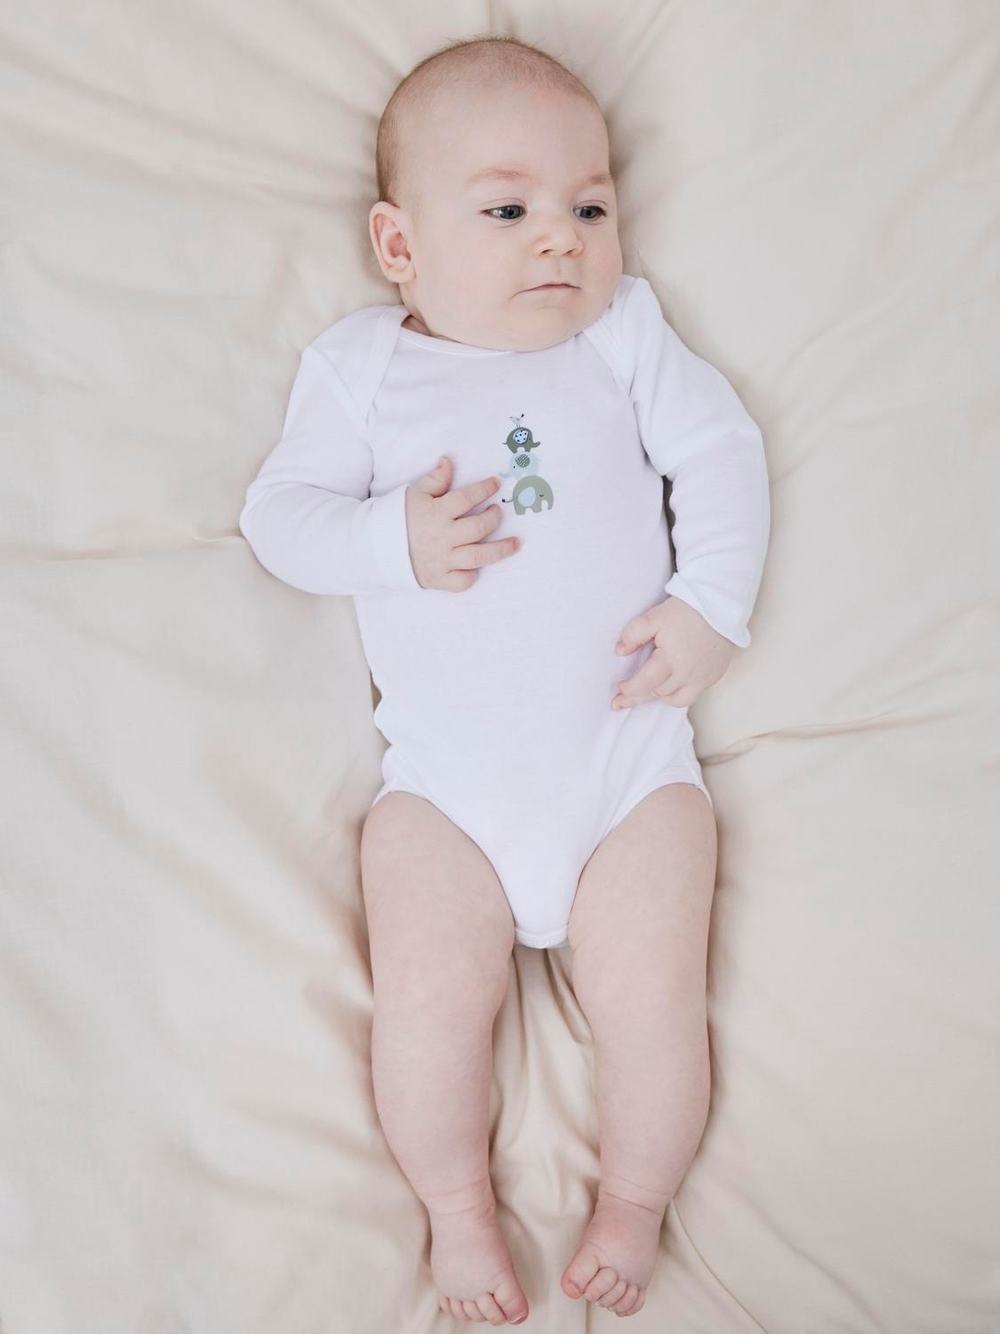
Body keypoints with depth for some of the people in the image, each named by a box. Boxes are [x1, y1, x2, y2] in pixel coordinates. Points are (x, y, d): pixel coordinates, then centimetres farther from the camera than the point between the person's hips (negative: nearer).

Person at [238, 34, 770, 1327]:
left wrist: (712, 600, -10)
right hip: (446, 781, 0)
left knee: (652, 1003, -8)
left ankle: (631, 1207, 21)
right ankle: (459, 1210, 18)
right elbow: (279, 512, 2)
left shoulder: (624, 333, 8)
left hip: (630, 759, 1)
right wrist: (397, 539, -17)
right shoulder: (360, 364, 6)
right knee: (427, 1004, -11)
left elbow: (720, 450, 4)